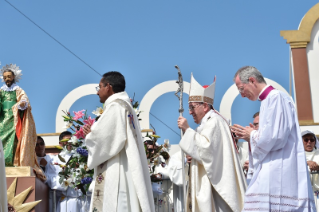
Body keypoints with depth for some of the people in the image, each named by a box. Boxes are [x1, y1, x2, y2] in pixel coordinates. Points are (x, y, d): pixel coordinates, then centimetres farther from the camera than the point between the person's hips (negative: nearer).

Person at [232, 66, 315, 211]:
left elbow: (275, 136, -19)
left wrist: (252, 135, -3)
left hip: (279, 172, -9)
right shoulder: (268, 100, 20)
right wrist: (250, 136, 10)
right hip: (272, 173, 9)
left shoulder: (276, 97, -8)